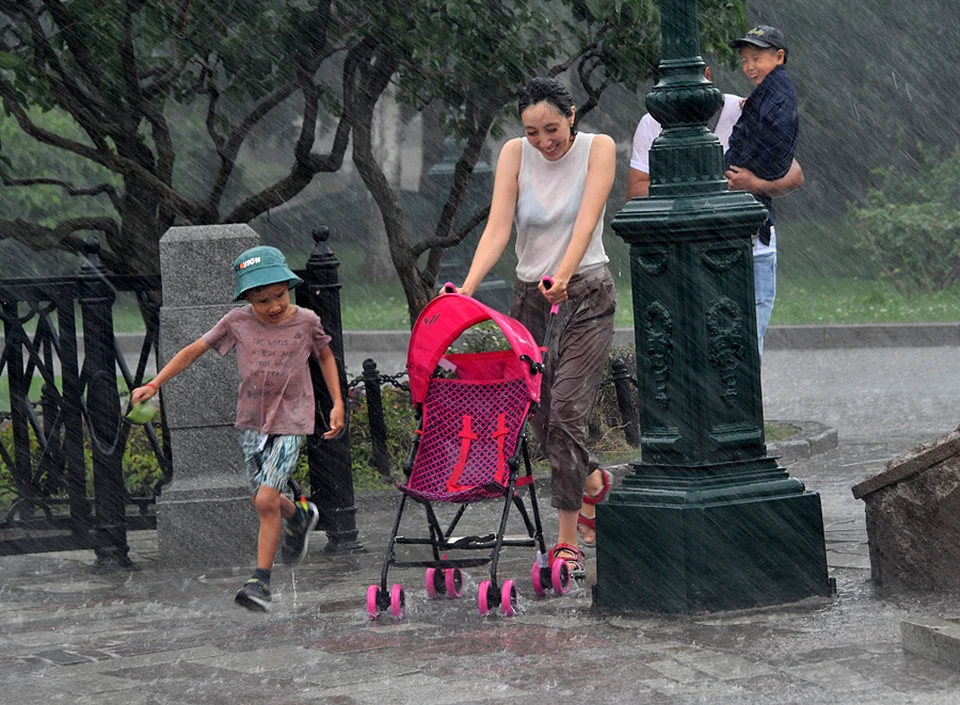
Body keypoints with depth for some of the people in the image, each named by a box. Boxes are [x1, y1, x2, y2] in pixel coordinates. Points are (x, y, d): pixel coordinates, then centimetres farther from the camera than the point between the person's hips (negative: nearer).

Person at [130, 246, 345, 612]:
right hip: (251, 420, 3)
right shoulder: (237, 322, -7)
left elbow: (325, 356, 11)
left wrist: (337, 403, 6)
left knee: (266, 501, -14)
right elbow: (194, 350, 0)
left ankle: (261, 581, -5)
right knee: (264, 500, 13)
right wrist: (154, 384, -5)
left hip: (290, 421, -3)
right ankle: (299, 517, 47)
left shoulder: (306, 321, -8)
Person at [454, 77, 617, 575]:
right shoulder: (515, 154, -3)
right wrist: (468, 287, -28)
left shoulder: (598, 149, -9)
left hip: (585, 294, -4)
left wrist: (563, 276, -39)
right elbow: (497, 229, -13)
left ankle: (567, 542, -10)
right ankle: (594, 482, 36)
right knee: (538, 415, 5)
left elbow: (586, 221, -23)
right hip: (530, 293, 4)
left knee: (566, 412, -14)